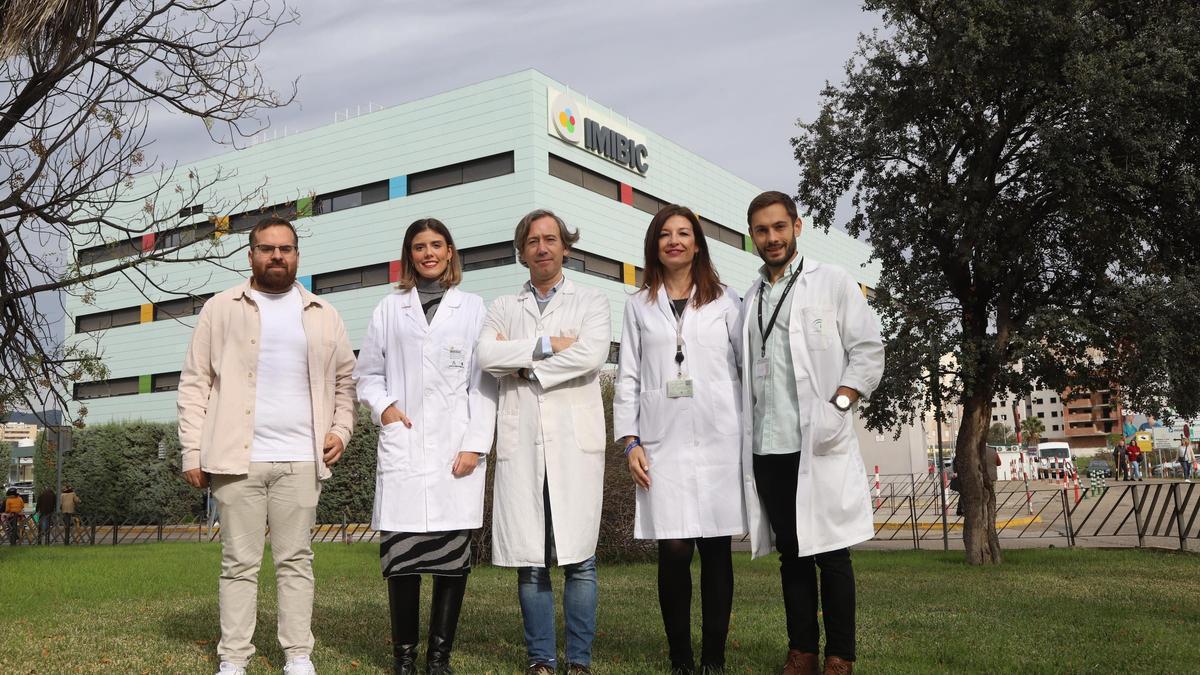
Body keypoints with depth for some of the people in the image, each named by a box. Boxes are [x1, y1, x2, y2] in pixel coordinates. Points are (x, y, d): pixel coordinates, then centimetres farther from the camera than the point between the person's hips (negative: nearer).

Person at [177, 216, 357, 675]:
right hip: (236, 459, -1)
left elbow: (345, 379, 19)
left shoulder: (323, 316, 12)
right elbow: (195, 383, 4)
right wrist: (193, 451, -2)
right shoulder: (221, 309, 6)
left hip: (300, 460, 2)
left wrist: (341, 429, 3)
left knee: (295, 560, 5)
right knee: (239, 563, 3)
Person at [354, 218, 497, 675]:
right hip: (402, 446, 1)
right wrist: (381, 405, -3)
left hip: (457, 448, -1)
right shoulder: (389, 309, 15)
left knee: (453, 557, -1)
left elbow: (483, 382, 3)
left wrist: (476, 445, -6)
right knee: (401, 555, -3)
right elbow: (366, 373, 18)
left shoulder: (472, 307, 10)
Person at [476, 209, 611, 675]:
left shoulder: (591, 303, 10)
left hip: (575, 441, -2)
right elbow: (487, 357, -3)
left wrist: (521, 362, -4)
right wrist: (546, 345, -8)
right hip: (520, 442, 2)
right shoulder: (503, 309, 16)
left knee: (578, 558, -1)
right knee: (529, 561, 3)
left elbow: (592, 355, -9)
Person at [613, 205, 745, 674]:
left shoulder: (724, 300, 11)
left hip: (718, 439, 0)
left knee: (715, 550, 0)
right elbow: (628, 376, 9)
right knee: (674, 551, -5)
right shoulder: (639, 304, 13)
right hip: (663, 442, 0)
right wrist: (630, 441, 0)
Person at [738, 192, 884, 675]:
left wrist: (839, 405, -12)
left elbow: (869, 350, -1)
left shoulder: (833, 282, 4)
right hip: (766, 448, 4)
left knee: (830, 553, 0)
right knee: (791, 554, 9)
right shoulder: (749, 299, 16)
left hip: (820, 444, -4)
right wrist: (744, 426, 6)